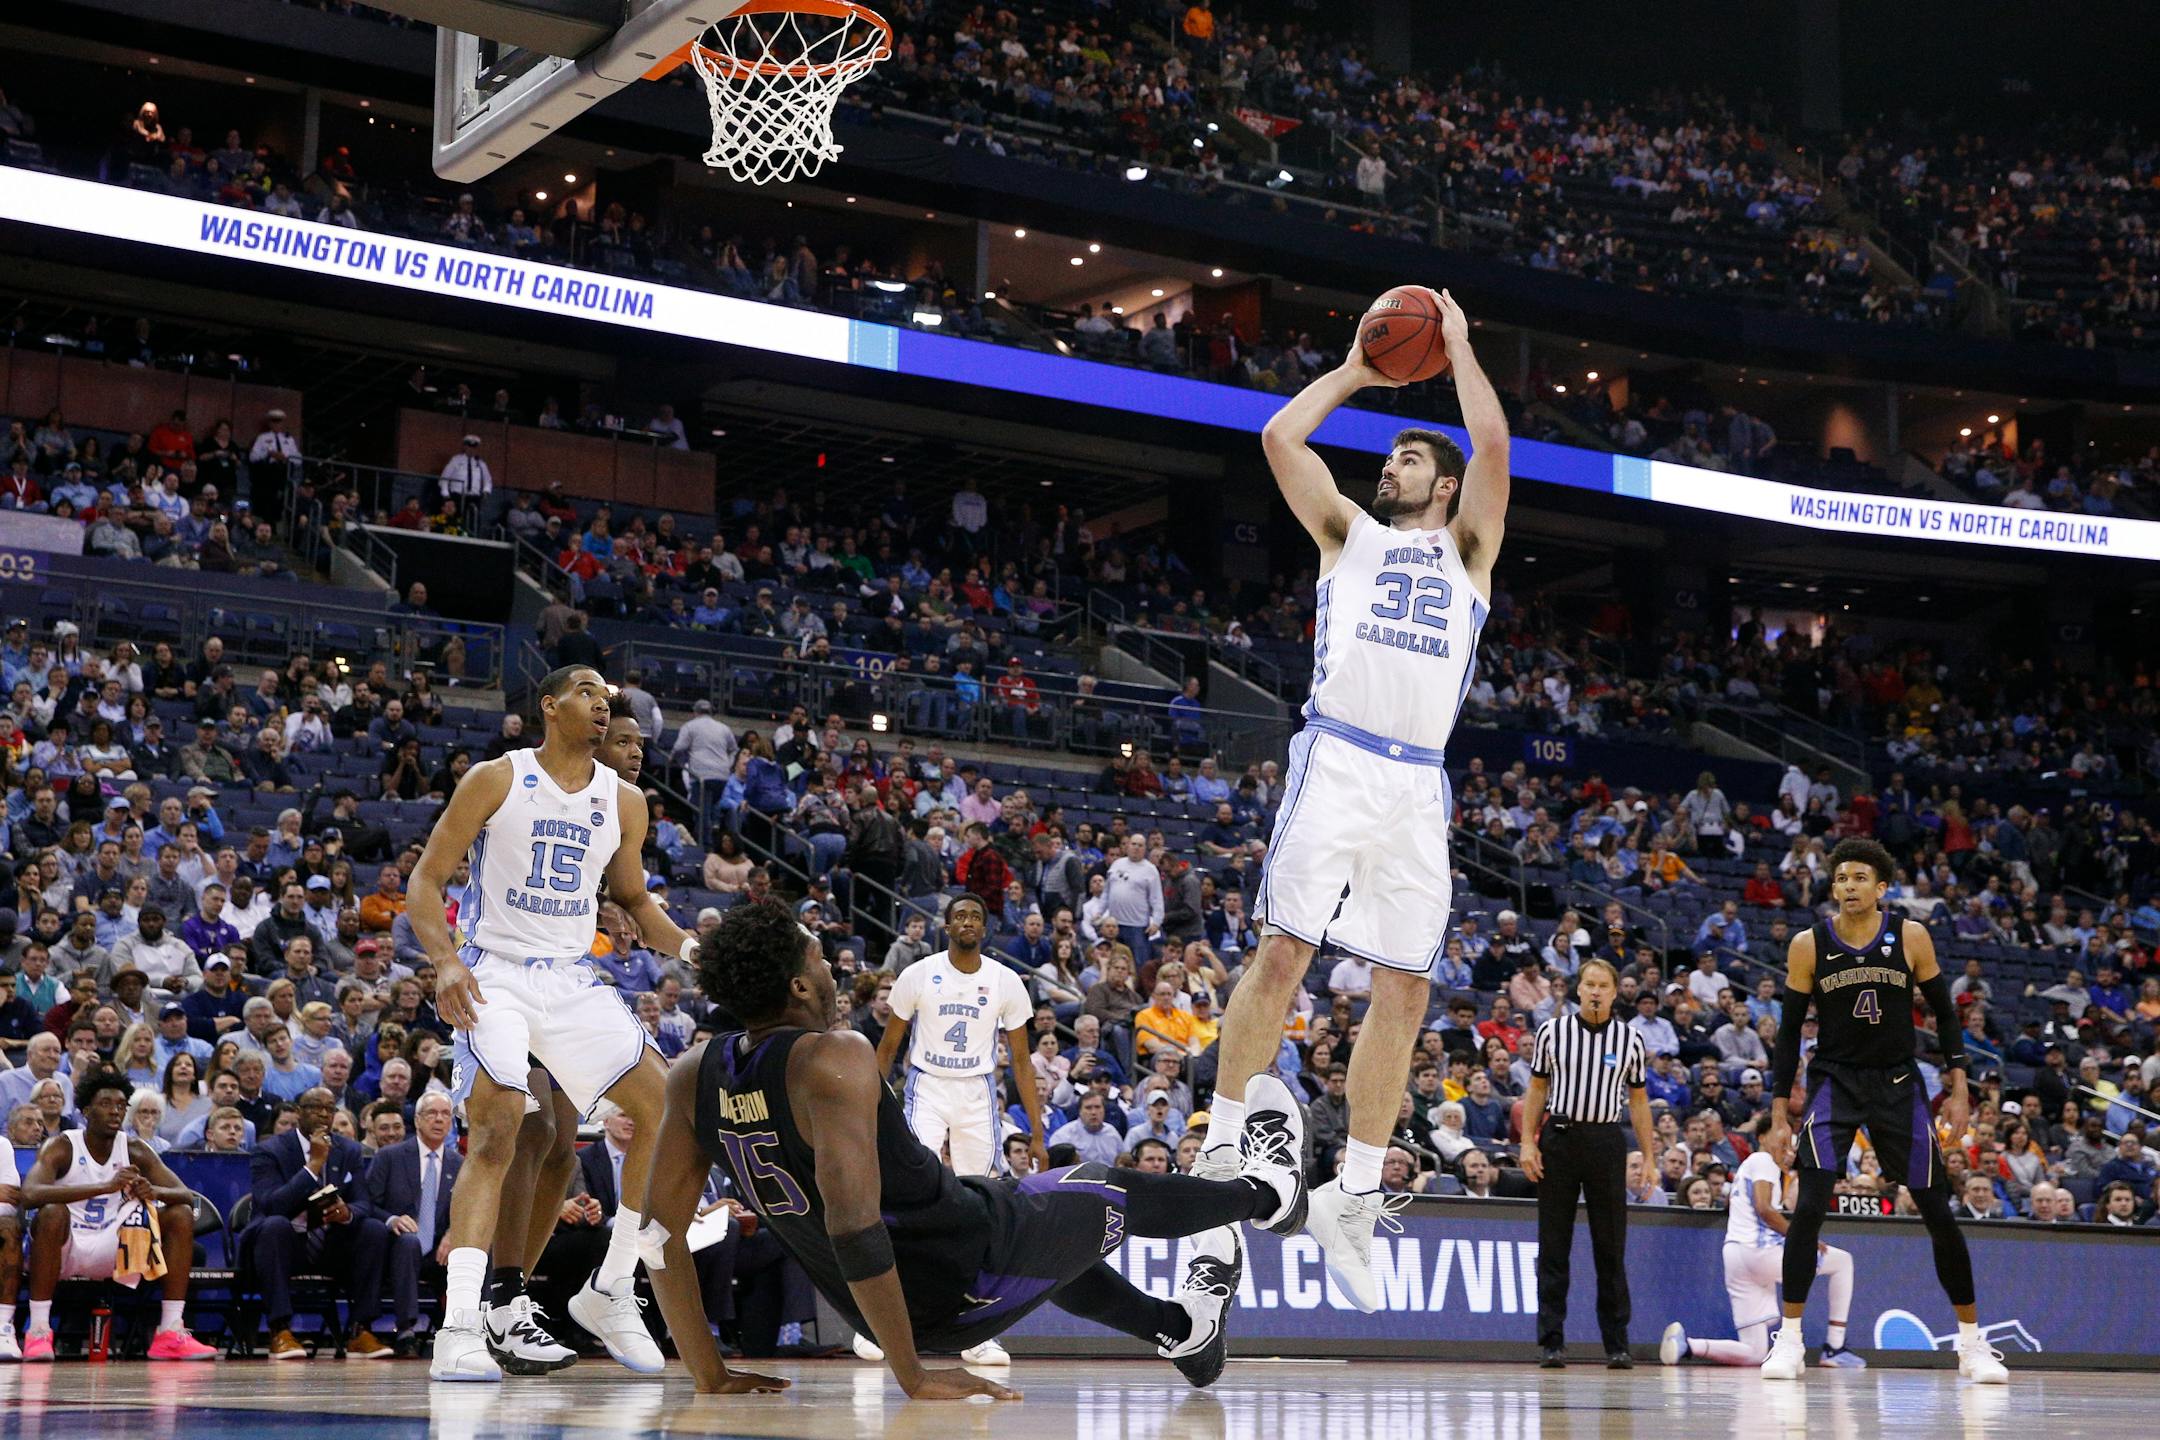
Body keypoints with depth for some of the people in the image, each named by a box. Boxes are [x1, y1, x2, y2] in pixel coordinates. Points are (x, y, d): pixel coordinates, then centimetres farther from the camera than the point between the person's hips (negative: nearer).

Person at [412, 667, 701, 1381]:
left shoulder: (624, 801, 8)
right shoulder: (495, 779, -5)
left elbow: (634, 899, 21)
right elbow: (425, 880, -4)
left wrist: (687, 947, 2)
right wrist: (446, 962, -21)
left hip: (574, 978, 5)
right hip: (494, 976, -5)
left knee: (668, 1110, -3)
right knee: (495, 1133, -21)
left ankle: (609, 1293, 10)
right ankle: (459, 1328, -22)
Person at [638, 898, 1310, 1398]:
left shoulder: (694, 1076, -4)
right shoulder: (835, 1058, -26)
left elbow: (663, 1232, -1)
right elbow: (853, 1222, -33)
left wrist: (711, 1375, 5)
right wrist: (913, 1376, -26)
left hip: (883, 1309, 7)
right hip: (969, 1280, -7)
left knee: (1047, 1229, 36)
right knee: (1111, 1189, 22)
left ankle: (1181, 1325, 59)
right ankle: (1266, 1191, 50)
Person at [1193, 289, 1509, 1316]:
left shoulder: (1467, 549, 21)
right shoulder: (1349, 534, 20)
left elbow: (1491, 442, 6)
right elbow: (1280, 436, 9)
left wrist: (1457, 342, 16)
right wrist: (1356, 371, 20)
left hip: (1418, 783, 2)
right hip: (1337, 760, -2)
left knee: (1405, 987, 0)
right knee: (1284, 947, -13)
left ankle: (1353, 1192, 6)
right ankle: (1223, 1140, -5)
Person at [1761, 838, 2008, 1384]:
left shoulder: (1911, 937, -5)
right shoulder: (1809, 945, -6)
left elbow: (1944, 1012, 5)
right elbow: (1790, 1029, 0)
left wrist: (1959, 1088, -2)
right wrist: (1779, 1110, -2)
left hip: (1899, 1084, 1)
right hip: (1834, 1082, -1)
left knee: (1938, 1211, 2)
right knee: (1810, 1207, -16)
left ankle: (1972, 1343, 16)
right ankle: (1789, 1340, -6)